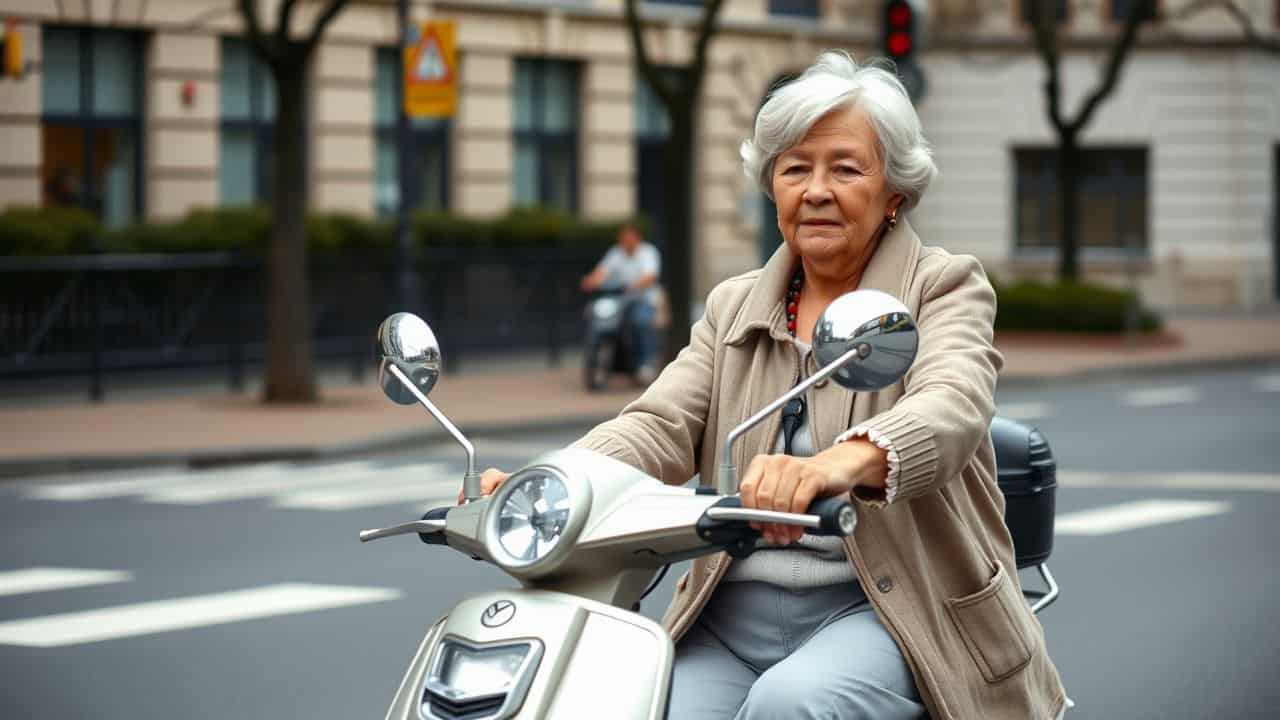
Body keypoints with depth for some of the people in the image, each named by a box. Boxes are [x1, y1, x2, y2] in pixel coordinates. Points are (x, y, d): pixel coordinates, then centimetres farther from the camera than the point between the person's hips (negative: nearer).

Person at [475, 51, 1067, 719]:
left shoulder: (946, 288, 2)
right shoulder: (733, 308, 17)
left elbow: (951, 407, -20)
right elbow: (660, 427, 2)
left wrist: (842, 462, -43)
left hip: (886, 610, -4)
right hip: (735, 611, 4)